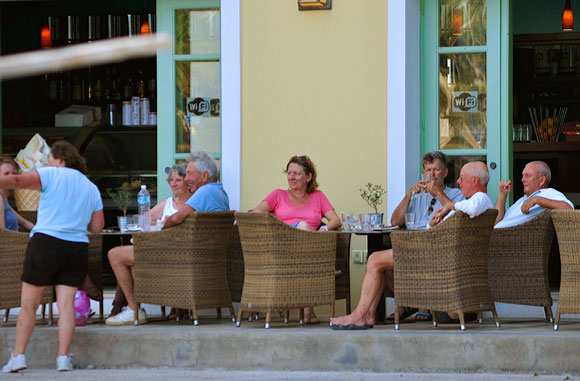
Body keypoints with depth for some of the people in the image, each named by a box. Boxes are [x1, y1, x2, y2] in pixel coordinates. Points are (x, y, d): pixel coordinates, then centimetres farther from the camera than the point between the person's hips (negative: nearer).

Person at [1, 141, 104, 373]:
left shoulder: (52, 175, 1)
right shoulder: (91, 188, 17)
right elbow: (97, 227, 16)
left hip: (46, 242, -4)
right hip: (77, 248, 4)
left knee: (28, 302, 2)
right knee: (66, 303, 3)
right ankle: (63, 358, -4)